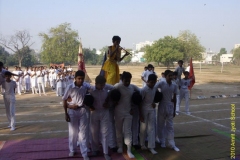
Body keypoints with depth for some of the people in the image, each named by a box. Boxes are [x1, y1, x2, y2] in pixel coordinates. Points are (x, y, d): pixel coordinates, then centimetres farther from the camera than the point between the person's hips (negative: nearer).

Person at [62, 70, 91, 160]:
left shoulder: (86, 86, -9)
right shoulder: (70, 87, -12)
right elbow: (64, 100, -3)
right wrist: (66, 113, -4)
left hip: (83, 111, 1)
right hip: (72, 111, 0)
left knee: (83, 133, 6)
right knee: (72, 132, 14)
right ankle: (72, 150, 36)